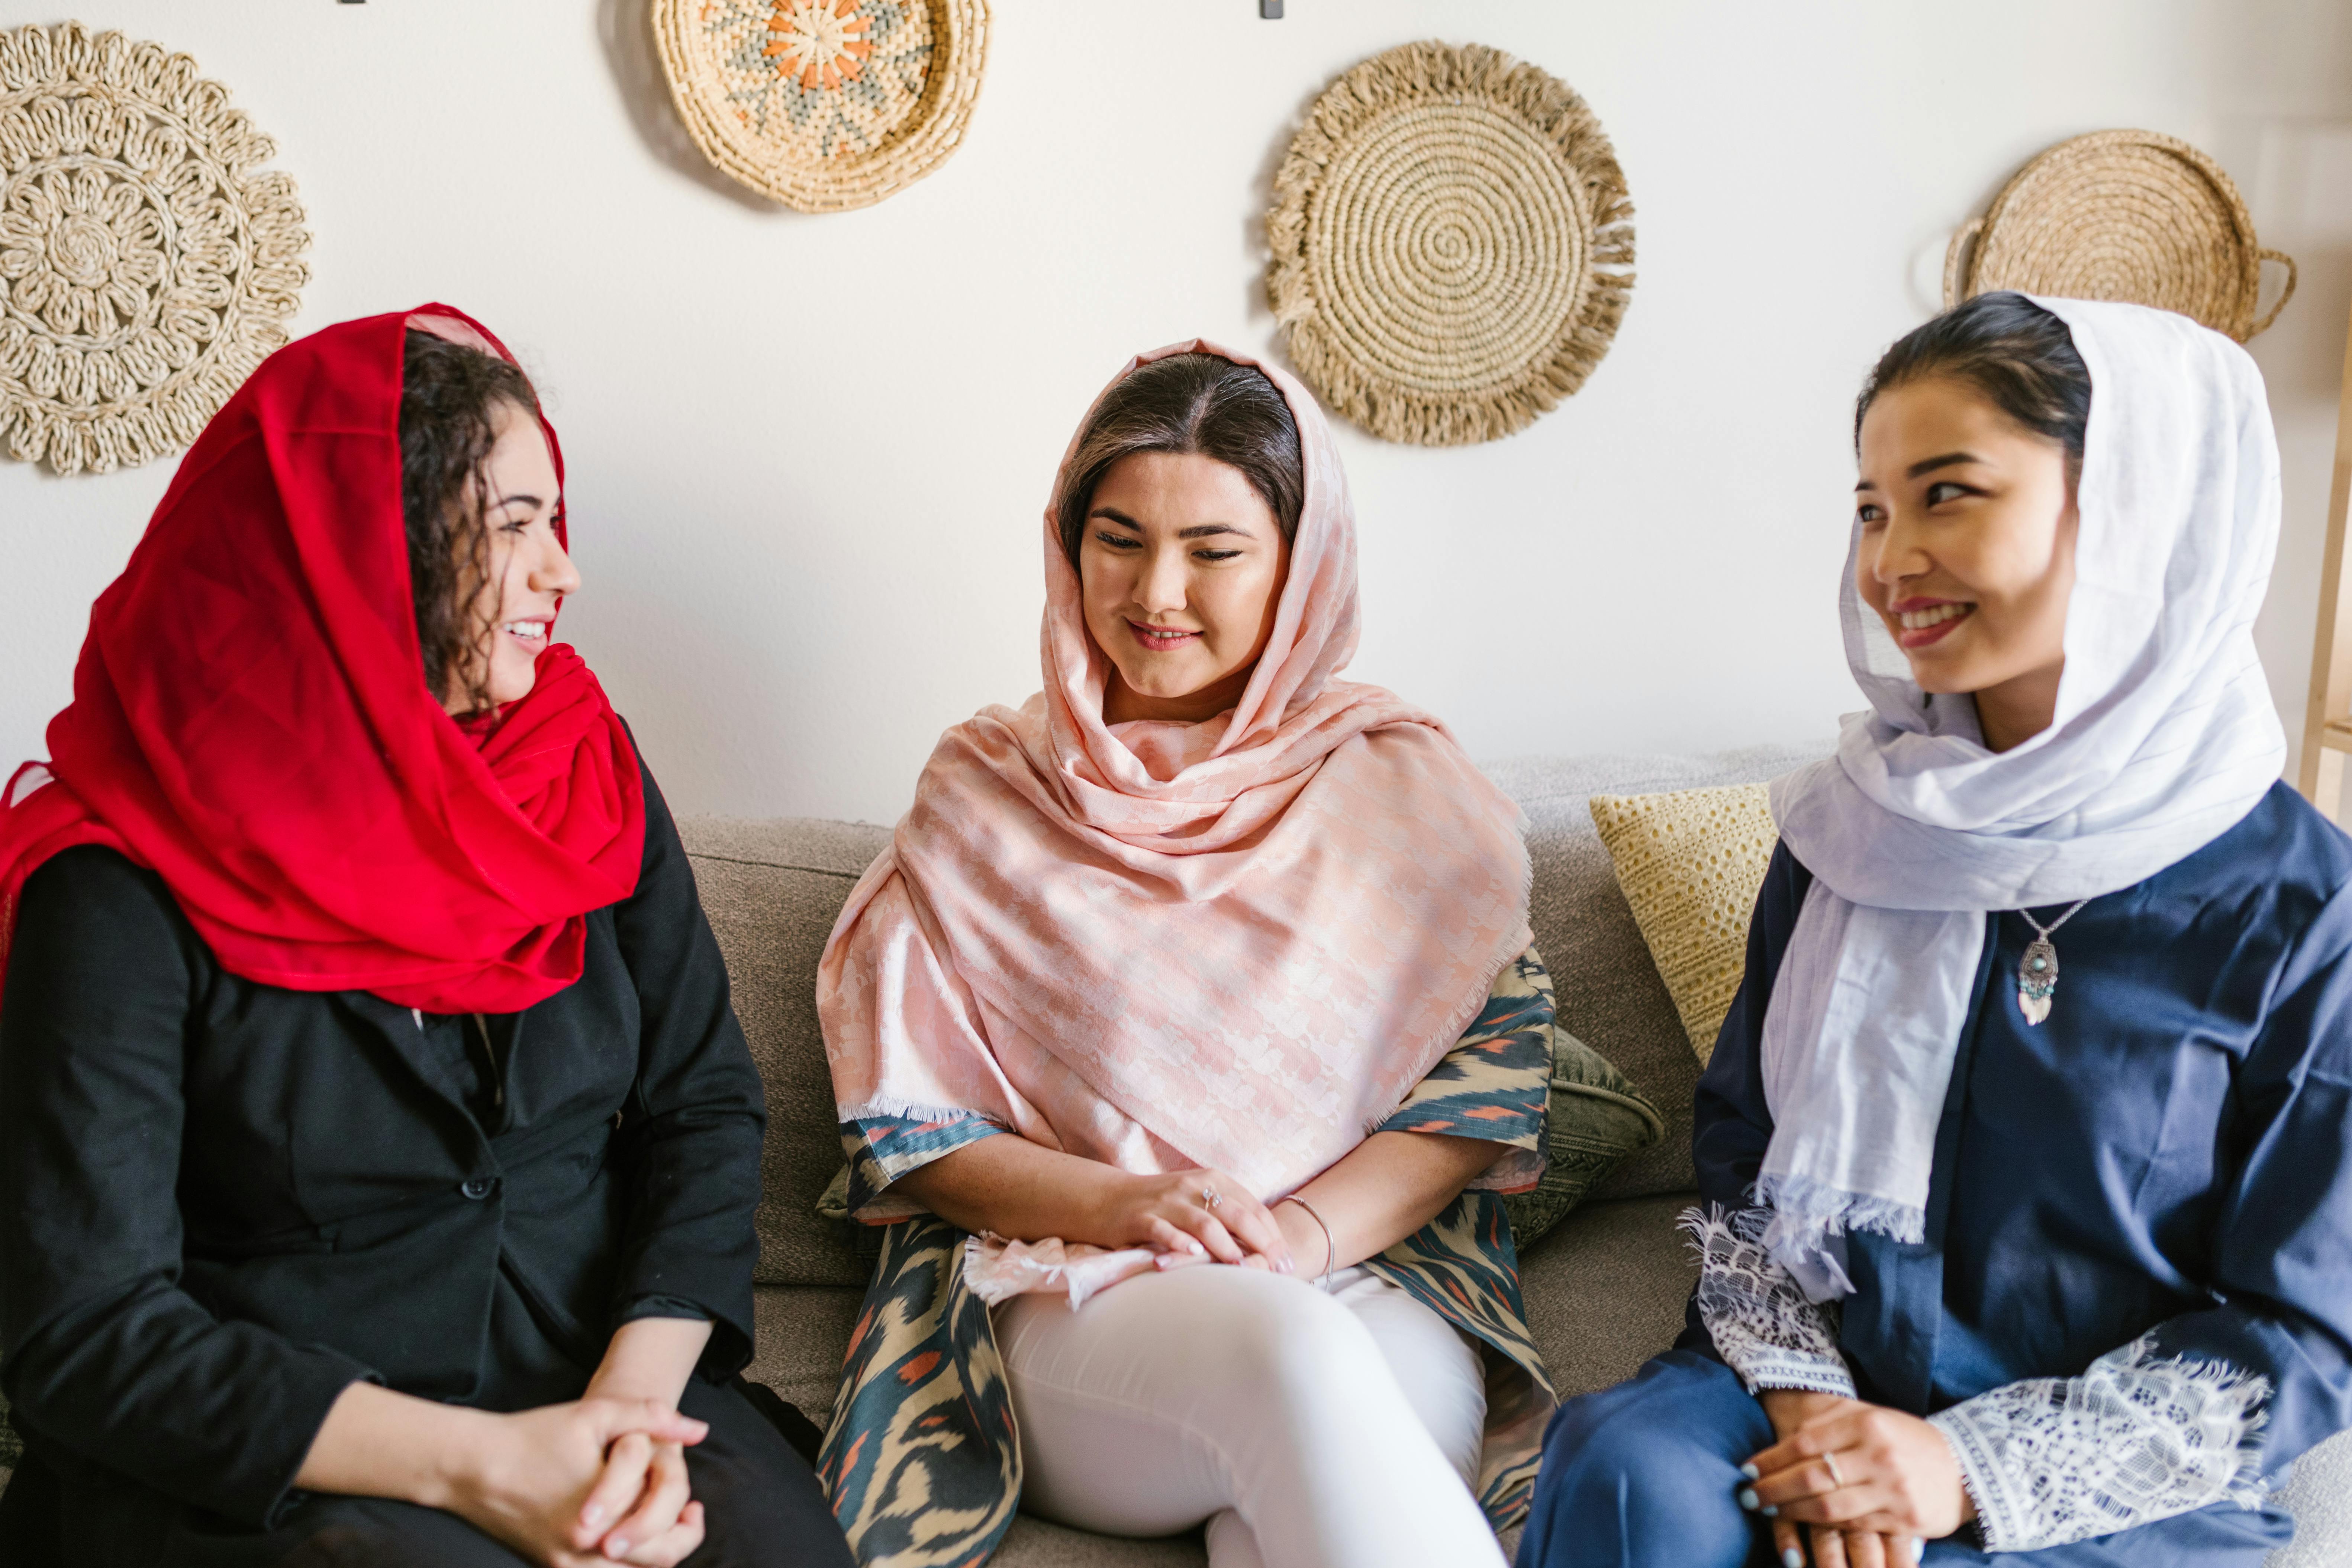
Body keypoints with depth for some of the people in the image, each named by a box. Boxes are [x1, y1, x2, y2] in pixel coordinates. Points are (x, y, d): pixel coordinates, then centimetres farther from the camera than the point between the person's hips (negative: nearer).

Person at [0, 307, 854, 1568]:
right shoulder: (127, 889, -9)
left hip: (599, 1389, 4)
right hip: (277, 1466, -3)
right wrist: (472, 1465, -20)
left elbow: (706, 1099, 3)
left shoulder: (585, 768, 5)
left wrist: (635, 1398, -13)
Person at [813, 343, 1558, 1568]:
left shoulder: (1404, 791, 10)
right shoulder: (984, 792, 10)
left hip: (1370, 1290, 1)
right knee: (1291, 1349, -34)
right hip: (1065, 1306, 0)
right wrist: (1118, 1202, -13)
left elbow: (1492, 1068, 4)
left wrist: (1308, 1231, -14)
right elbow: (903, 1119, 5)